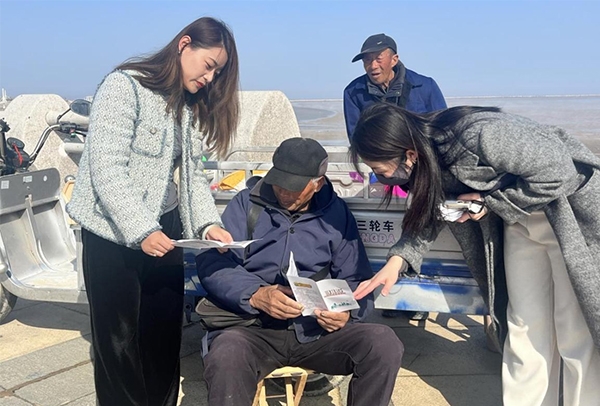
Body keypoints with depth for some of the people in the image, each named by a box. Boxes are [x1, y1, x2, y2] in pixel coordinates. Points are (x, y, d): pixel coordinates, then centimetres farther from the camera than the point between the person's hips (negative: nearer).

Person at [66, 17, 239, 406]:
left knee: (166, 329, 11)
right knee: (120, 336, 5)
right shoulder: (124, 86, -13)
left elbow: (192, 172, 6)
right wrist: (140, 231, -27)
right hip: (112, 233, -6)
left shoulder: (189, 105, 10)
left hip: (163, 228, 7)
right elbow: (106, 169, -20)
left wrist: (209, 223, -8)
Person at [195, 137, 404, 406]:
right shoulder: (248, 203, 6)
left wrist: (346, 312, -10)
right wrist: (256, 295, -22)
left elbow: (356, 279, 13)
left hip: (319, 331, 3)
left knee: (384, 343, -22)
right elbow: (211, 262, -4)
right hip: (255, 330, -2)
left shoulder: (335, 213, 11)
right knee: (226, 357, -36)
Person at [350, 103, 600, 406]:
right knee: (525, 334, 9)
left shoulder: (478, 136, -35)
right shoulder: (427, 160, -11)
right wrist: (398, 258, -10)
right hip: (519, 223, 7)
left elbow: (558, 172, -27)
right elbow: (428, 212, 4)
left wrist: (490, 202, -23)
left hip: (570, 206, -6)